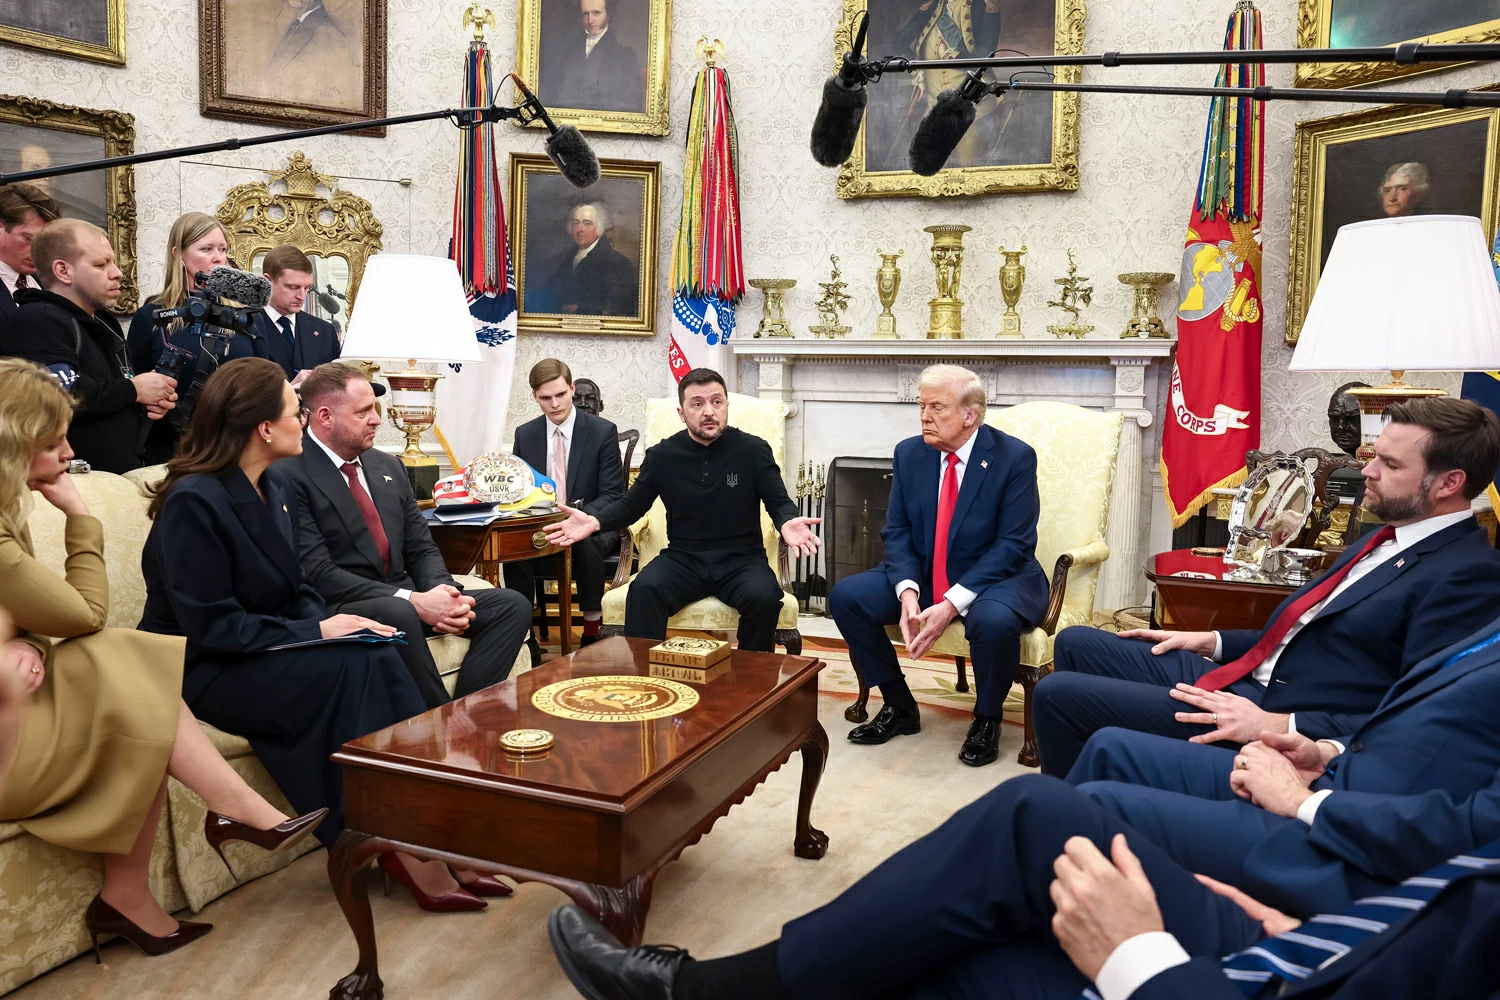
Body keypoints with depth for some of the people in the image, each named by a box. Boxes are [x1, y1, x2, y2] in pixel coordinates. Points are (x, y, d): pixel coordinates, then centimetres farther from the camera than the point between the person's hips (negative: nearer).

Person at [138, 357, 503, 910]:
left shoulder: (276, 489, 7)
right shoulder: (193, 500, -19)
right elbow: (211, 627, -21)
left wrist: (331, 622, -8)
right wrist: (314, 632, -21)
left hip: (267, 651, 7)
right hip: (202, 671, -7)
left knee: (379, 657, -20)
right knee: (350, 668, -29)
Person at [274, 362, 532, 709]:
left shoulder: (387, 466, 13)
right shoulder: (288, 476, -10)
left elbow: (421, 549, 13)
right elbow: (317, 574, -17)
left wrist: (442, 591, -11)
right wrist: (412, 601, -24)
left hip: (402, 600, 7)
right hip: (338, 610, -7)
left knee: (513, 606, -10)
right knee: (399, 614, -39)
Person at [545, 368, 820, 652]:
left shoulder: (754, 450, -2)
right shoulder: (661, 456, 3)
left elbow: (779, 502, 2)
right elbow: (632, 503, 12)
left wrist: (788, 523, -24)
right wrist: (595, 522, -9)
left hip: (740, 559, -1)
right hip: (683, 558, 1)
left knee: (764, 597, -32)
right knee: (642, 591, -30)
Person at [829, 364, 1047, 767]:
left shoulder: (1015, 457, -15)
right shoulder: (909, 453, -2)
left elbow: (1013, 545, -19)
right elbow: (897, 532, 0)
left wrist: (952, 603, -28)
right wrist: (908, 591, -21)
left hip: (995, 578, -5)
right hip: (923, 577, 5)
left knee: (995, 621, -38)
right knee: (845, 595, -13)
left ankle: (986, 719, -5)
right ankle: (899, 706, 6)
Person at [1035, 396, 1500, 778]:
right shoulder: (1387, 539, 14)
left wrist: (1278, 727, -25)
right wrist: (1212, 641, 11)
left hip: (1278, 718, -10)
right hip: (1239, 678, 10)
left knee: (1058, 693, -15)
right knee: (1075, 644, 12)